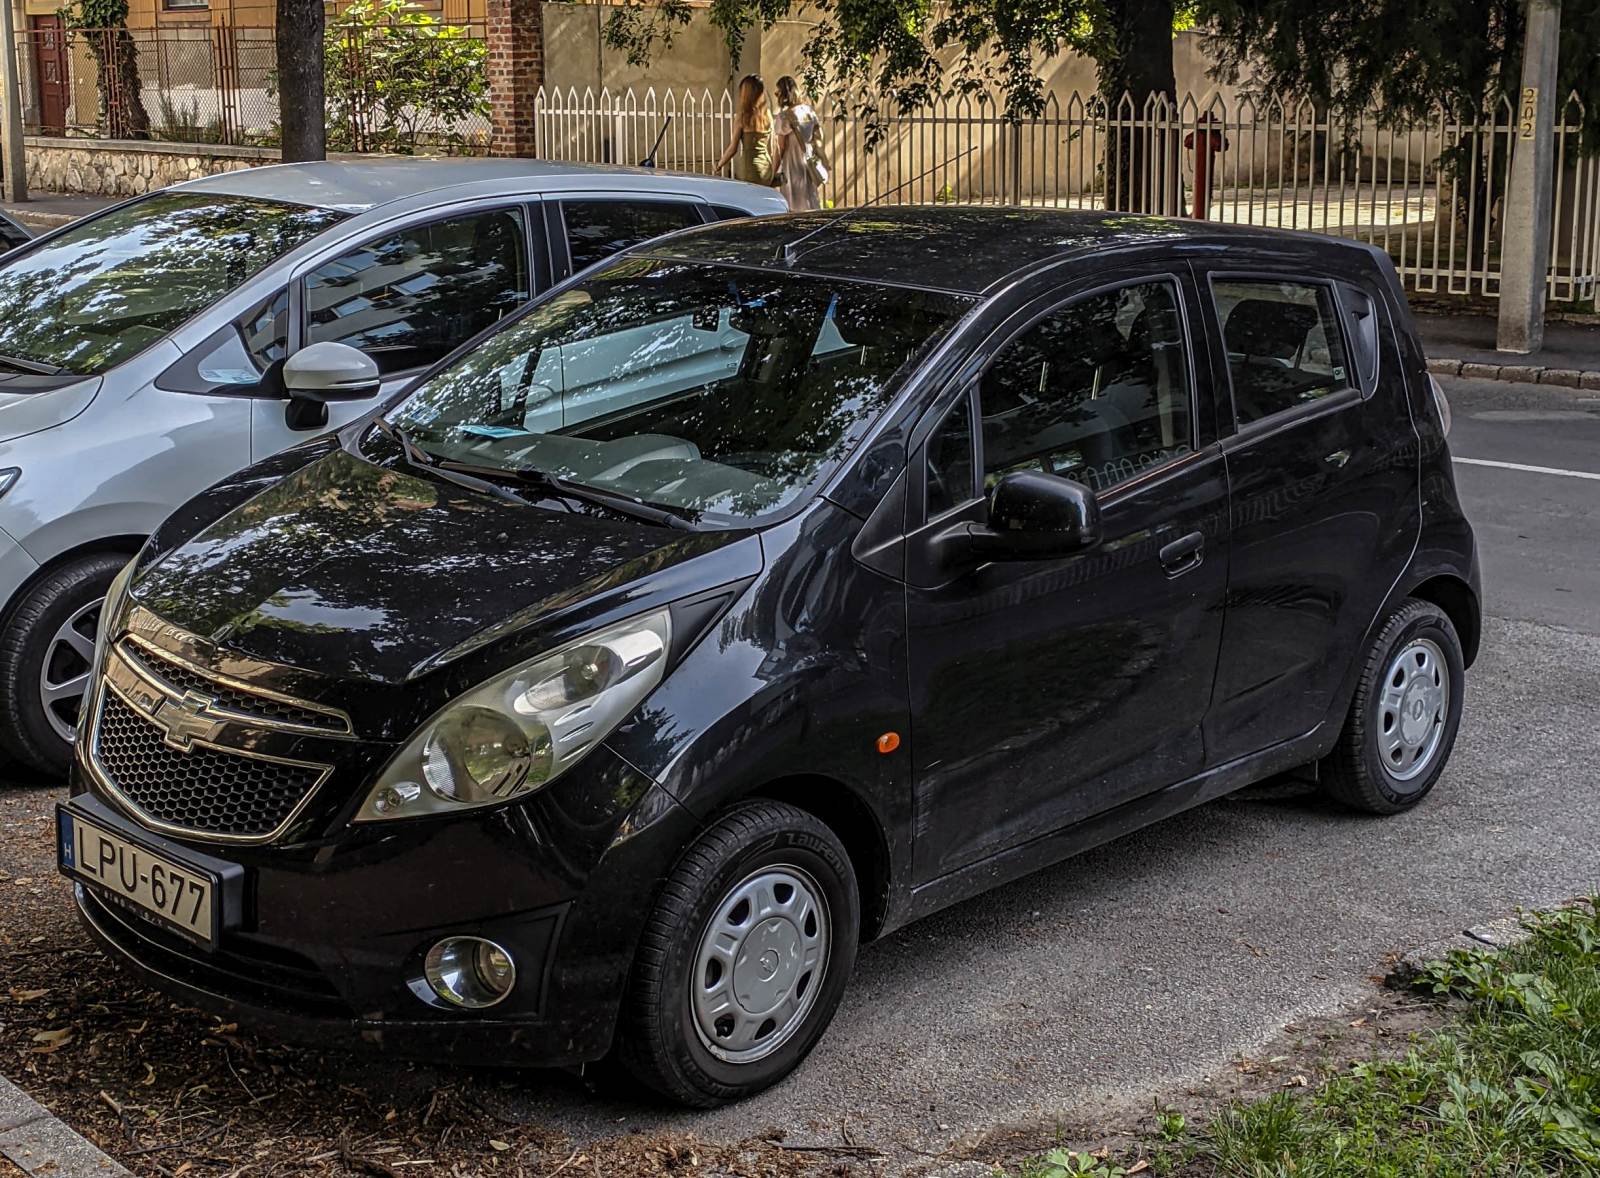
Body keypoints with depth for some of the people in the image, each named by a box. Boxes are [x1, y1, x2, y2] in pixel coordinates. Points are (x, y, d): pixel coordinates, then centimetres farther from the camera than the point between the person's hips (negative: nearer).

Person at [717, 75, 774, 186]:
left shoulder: (742, 116, -11)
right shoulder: (768, 115, 3)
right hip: (766, 166, 5)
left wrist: (719, 164, 8)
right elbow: (770, 148, 11)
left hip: (749, 166, -5)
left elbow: (733, 148, -7)